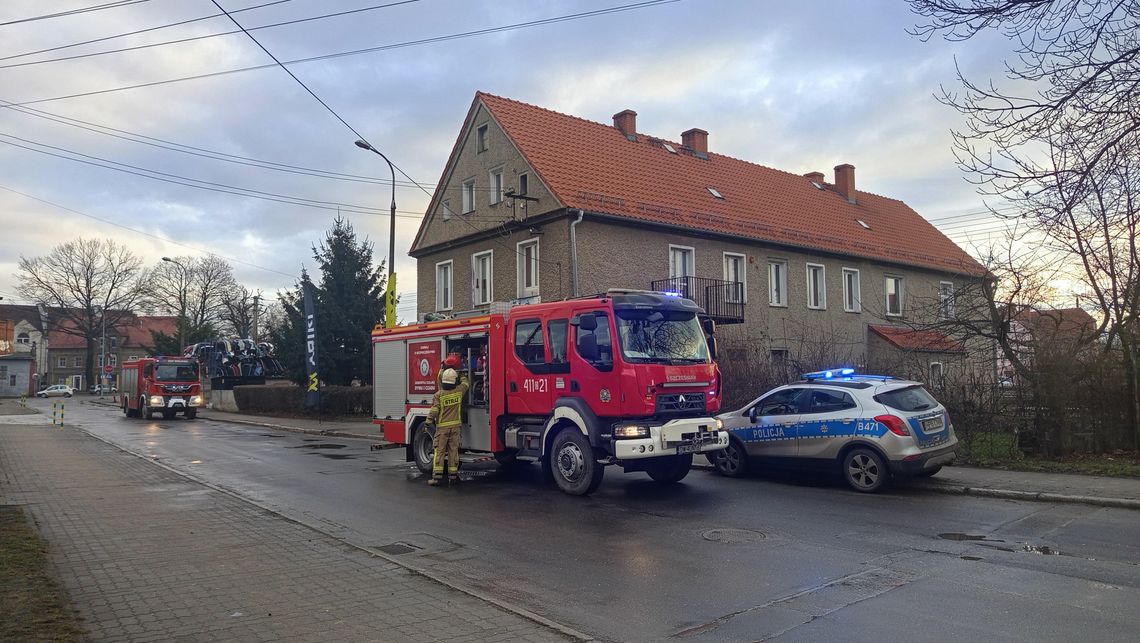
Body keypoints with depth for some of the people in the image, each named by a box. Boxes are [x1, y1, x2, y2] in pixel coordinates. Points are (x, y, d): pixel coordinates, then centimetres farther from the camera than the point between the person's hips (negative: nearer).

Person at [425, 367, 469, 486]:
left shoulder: (438, 394, -10)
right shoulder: (459, 391, -2)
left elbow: (434, 411, -11)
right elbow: (465, 383, 19)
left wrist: (428, 422, 3)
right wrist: (460, 374, 32)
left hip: (442, 426, -2)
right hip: (455, 426, 2)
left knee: (439, 451, -1)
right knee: (453, 450, 8)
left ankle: (437, 477, -5)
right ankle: (453, 475, 10)